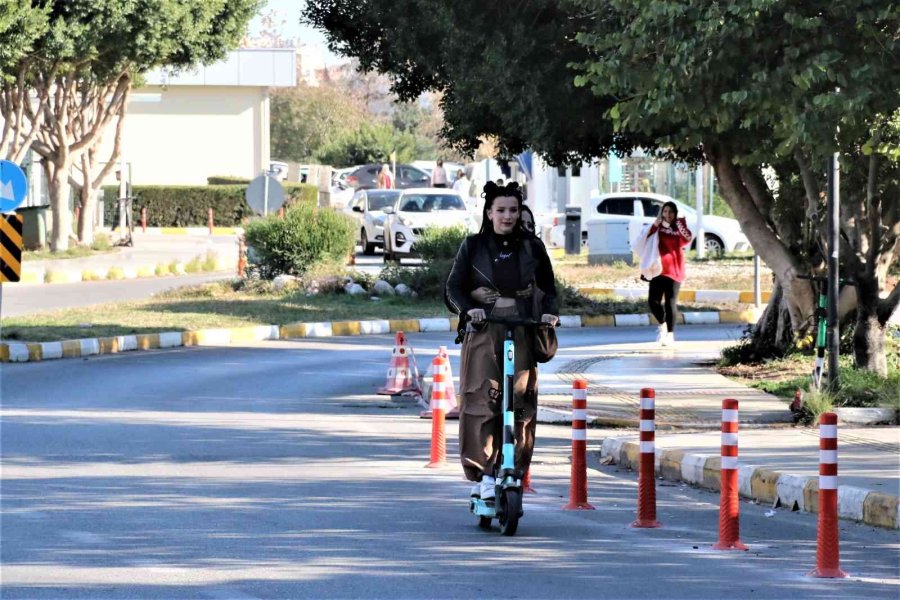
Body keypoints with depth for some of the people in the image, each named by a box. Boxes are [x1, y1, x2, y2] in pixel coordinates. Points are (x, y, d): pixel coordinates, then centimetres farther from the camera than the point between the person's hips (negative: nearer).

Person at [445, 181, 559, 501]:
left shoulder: (532, 247, 10)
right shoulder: (473, 246, 6)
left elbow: (548, 287, 16)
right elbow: (453, 287, 2)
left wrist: (550, 311, -4)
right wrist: (468, 309, -18)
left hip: (522, 333, 1)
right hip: (483, 331, -1)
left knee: (521, 403, -6)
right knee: (482, 401, -10)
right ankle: (484, 475, -8)